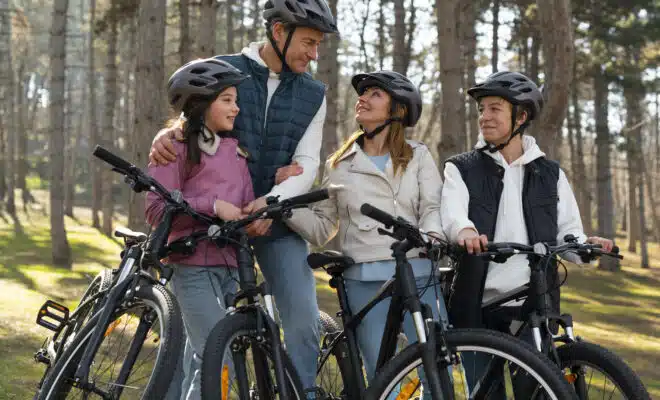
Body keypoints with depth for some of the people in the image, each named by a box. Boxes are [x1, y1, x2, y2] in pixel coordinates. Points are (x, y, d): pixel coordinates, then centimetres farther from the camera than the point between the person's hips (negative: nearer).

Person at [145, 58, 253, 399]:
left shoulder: (235, 148, 17)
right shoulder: (176, 147, -3)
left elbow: (246, 202, 15)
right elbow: (157, 210, -10)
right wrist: (213, 205, -18)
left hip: (232, 265, 6)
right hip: (194, 265, -6)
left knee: (203, 360, 9)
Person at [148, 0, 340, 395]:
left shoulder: (312, 94, 5)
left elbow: (307, 166, -2)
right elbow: (189, 121, 3)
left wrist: (272, 200, -22)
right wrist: (166, 135, -23)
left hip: (277, 219, 2)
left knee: (304, 322, -9)